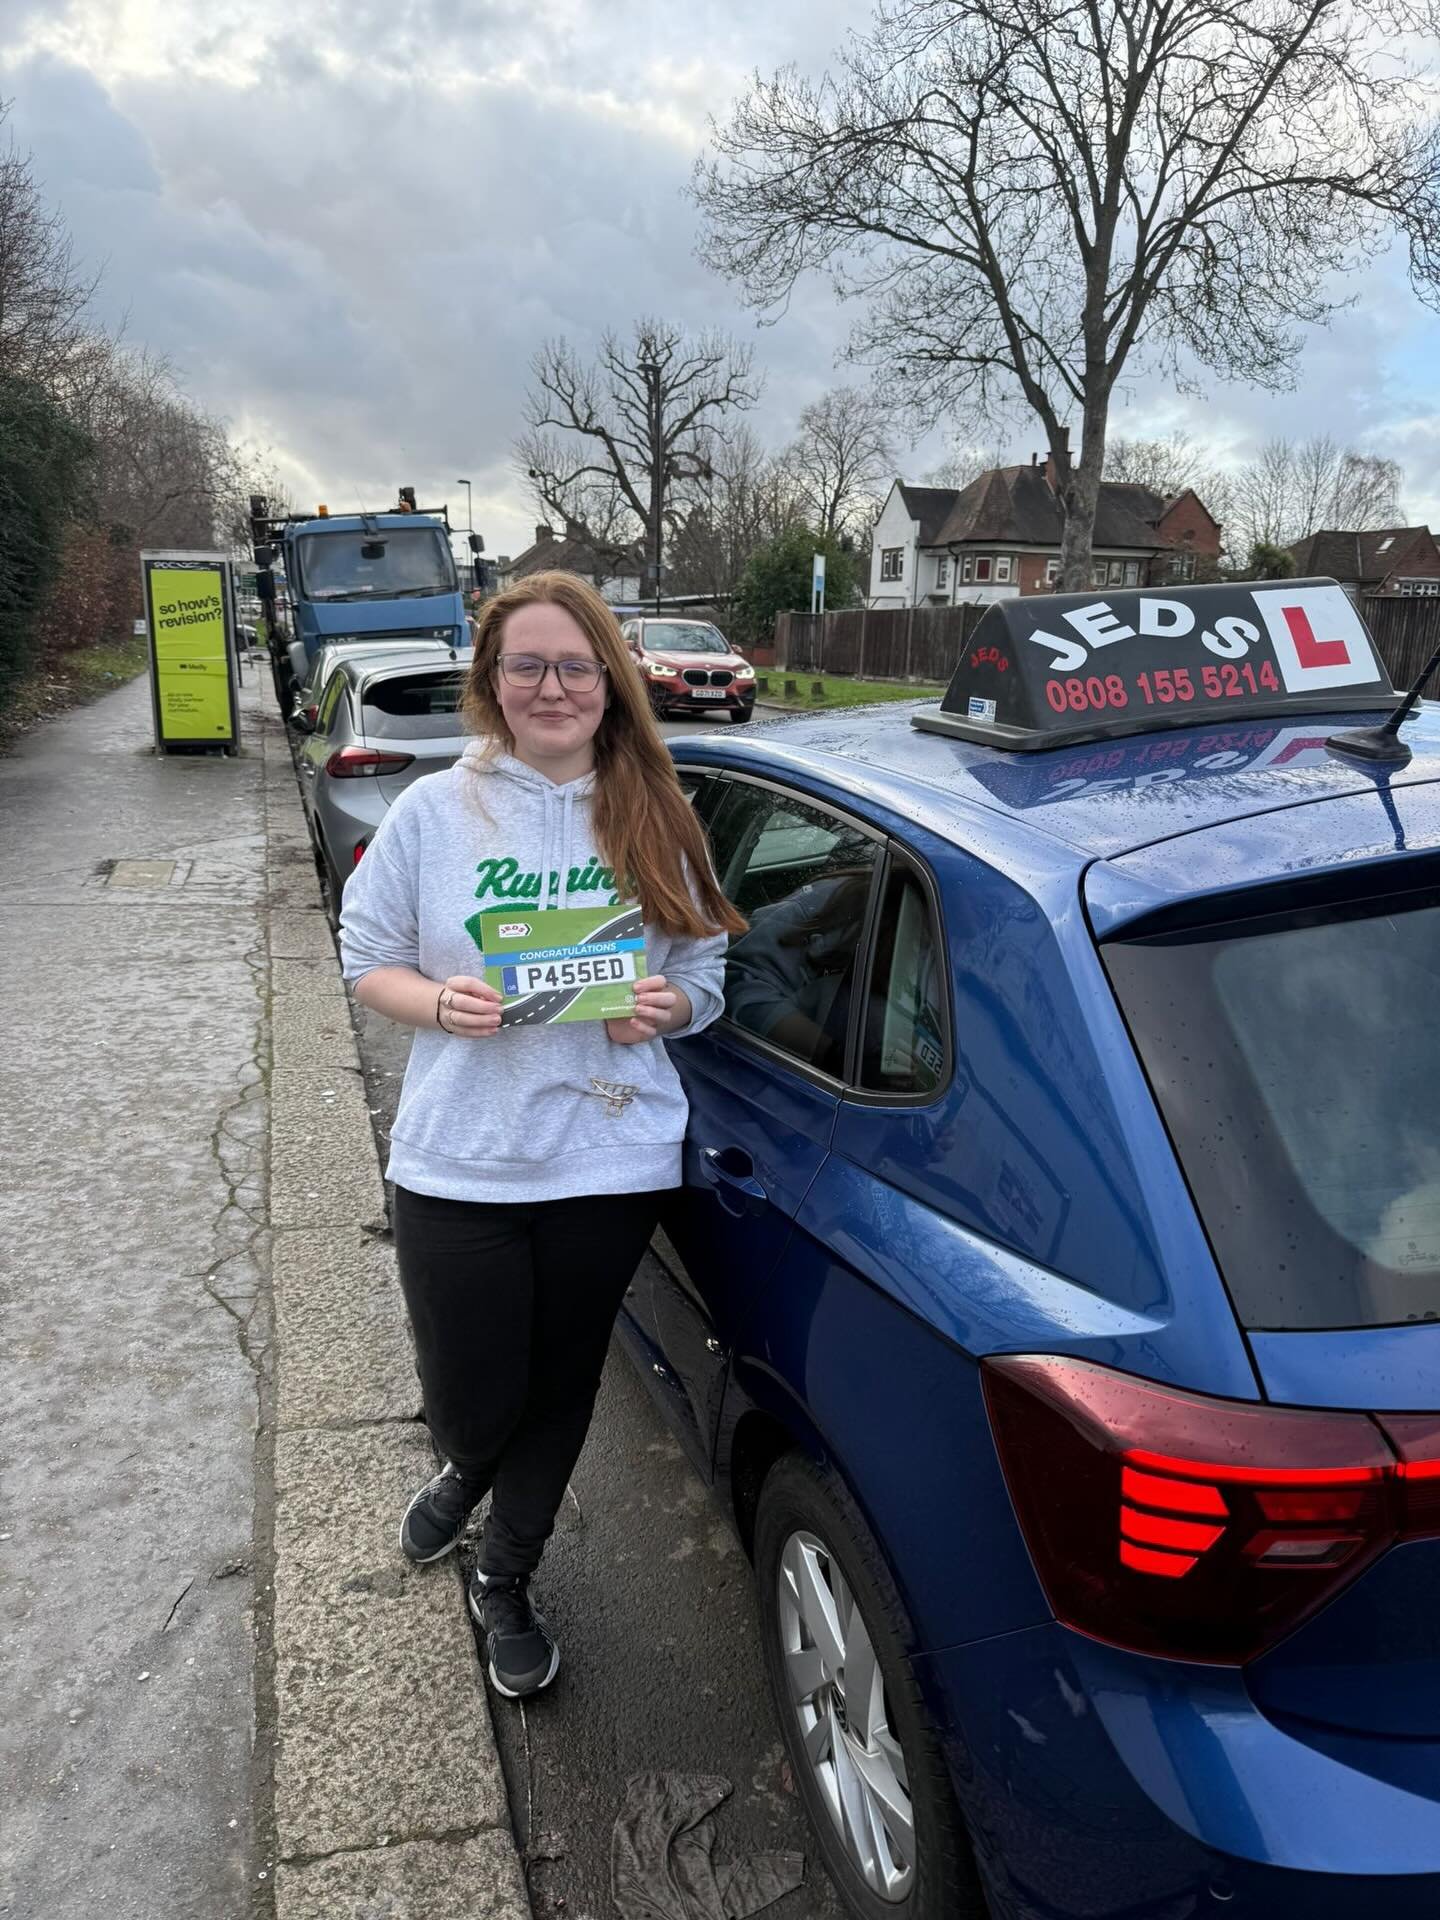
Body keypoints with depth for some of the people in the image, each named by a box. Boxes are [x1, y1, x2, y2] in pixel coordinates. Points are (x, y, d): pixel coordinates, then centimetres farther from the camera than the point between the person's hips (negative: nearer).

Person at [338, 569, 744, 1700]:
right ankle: (468, 1471, 49)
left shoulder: (654, 821, -1)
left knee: (559, 1391, 16)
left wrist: (663, 1007, -15)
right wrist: (442, 1001, -17)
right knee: (472, 1405, 8)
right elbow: (369, 960, 3)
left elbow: (705, 974, 7)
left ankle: (507, 1585, 43)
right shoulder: (435, 811, -4)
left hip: (610, 1163, 1)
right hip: (459, 1164, -1)